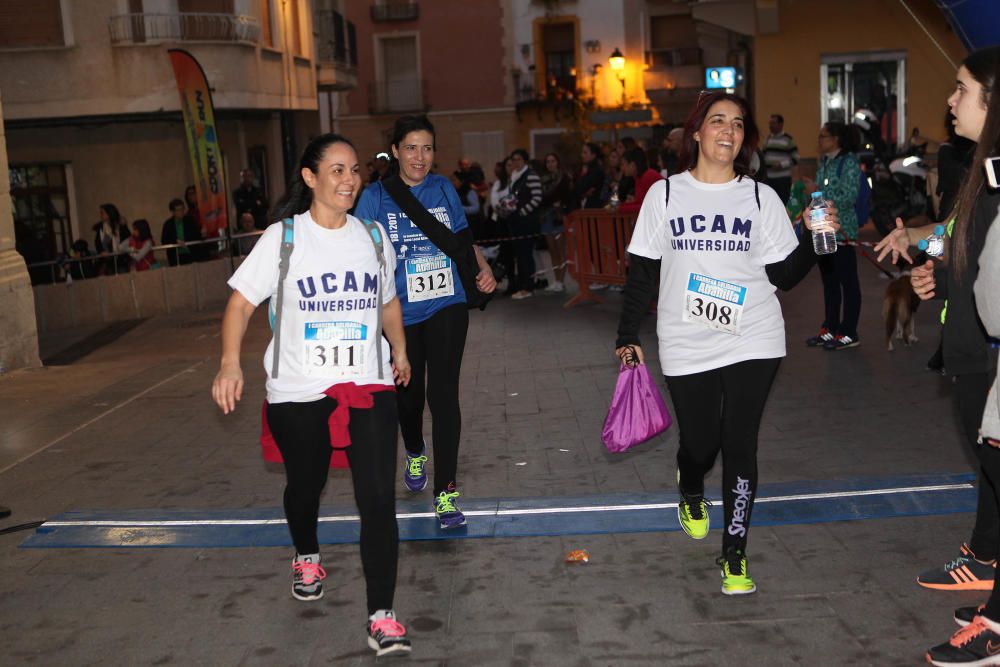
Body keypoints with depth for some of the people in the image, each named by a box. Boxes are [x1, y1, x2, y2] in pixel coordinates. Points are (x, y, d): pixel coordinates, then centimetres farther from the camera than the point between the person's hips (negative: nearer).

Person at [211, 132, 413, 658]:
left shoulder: (373, 235, 7)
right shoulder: (282, 237, -4)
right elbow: (241, 301, -7)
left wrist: (399, 349, 13)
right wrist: (230, 363, -20)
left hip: (369, 385, 1)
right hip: (298, 391, -1)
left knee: (378, 499, -9)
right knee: (305, 485, 18)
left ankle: (381, 617, -3)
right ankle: (306, 557, 50)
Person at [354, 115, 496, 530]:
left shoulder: (444, 189, 4)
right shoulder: (375, 197, -4)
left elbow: (461, 238, 17)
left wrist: (484, 268, -1)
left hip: (446, 307, 0)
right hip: (400, 313, 0)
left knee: (443, 393, -10)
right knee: (408, 392, 15)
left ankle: (445, 493, -5)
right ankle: (415, 454, 48)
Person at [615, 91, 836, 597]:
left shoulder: (760, 197, 4)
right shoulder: (664, 194, 3)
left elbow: (784, 274, 4)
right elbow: (642, 272, 5)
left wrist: (813, 238, -13)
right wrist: (628, 336, 2)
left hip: (752, 344, 0)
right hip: (686, 348, 0)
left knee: (739, 446, -3)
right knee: (699, 443, 8)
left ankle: (734, 556, 10)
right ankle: (691, 493, 46)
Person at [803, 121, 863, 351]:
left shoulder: (849, 162, -9)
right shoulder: (824, 162, 13)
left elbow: (849, 197, -16)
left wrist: (818, 193, -17)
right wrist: (809, 194, 1)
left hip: (842, 231, -8)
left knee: (848, 282, -1)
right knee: (828, 280, 13)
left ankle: (848, 333, 3)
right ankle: (830, 328, 21)